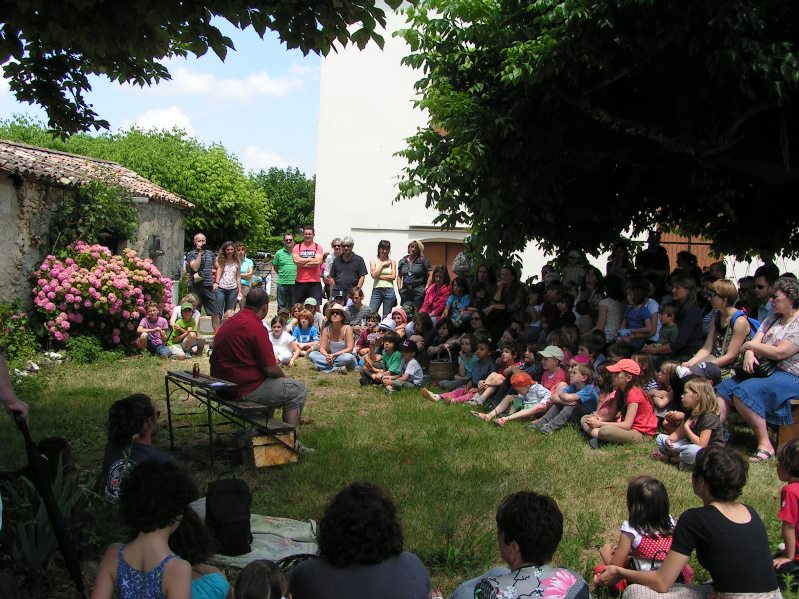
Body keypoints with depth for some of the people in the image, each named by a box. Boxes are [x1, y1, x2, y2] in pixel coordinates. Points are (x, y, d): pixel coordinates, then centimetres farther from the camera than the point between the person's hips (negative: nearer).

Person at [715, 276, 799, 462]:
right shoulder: (772, 319, 17)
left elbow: (779, 353, -20)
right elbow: (755, 342, 8)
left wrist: (750, 345, -7)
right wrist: (749, 353, -16)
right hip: (765, 370, 9)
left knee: (743, 392, -30)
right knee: (723, 389, -10)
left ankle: (765, 445, -22)